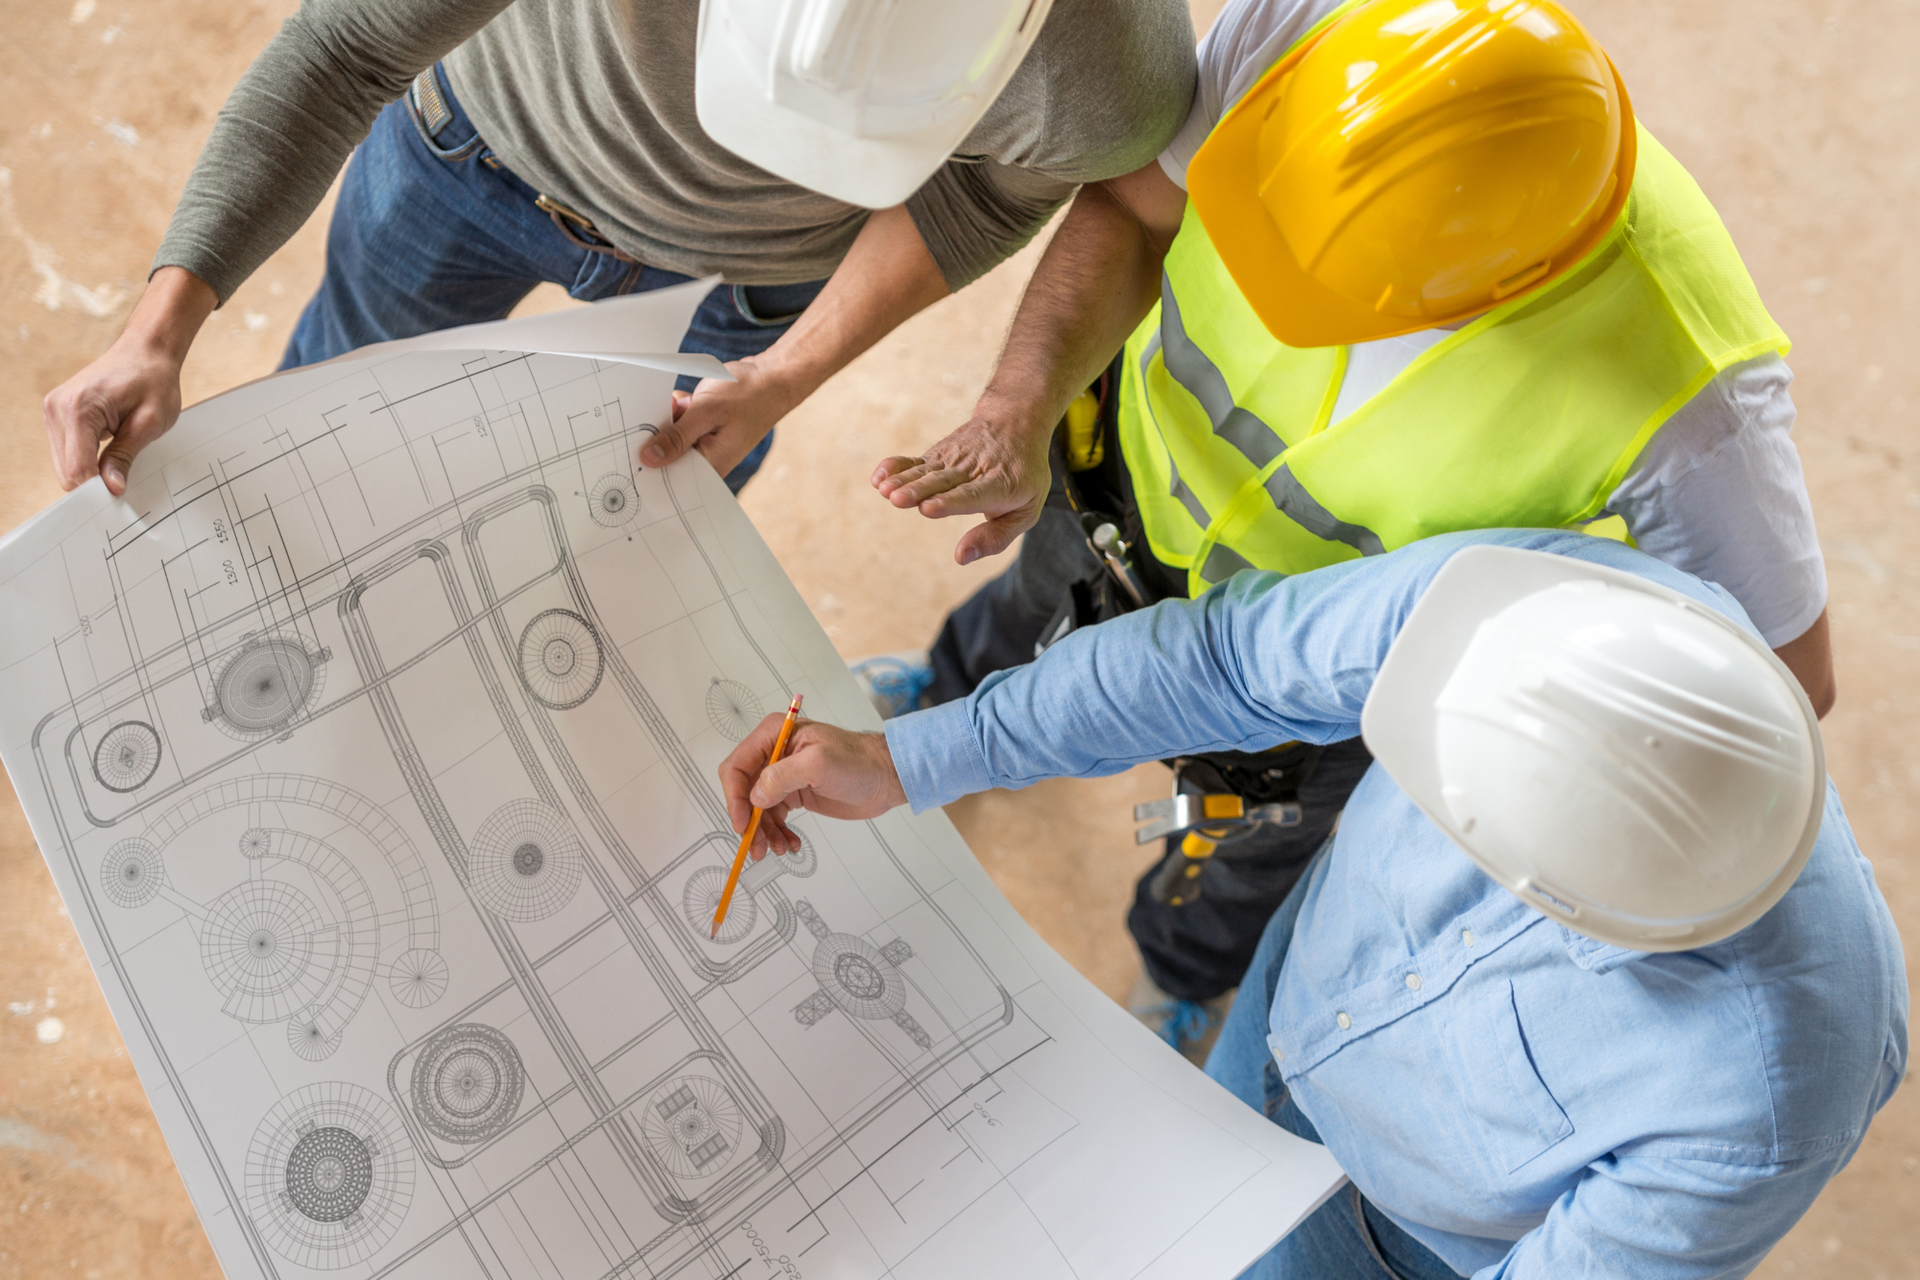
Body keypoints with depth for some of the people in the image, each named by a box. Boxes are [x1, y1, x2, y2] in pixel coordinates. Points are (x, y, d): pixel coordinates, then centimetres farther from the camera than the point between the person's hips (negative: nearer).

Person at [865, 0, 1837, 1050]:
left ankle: (1189, 974, 69)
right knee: (1041, 613, 36)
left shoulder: (1682, 393, -43)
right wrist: (1018, 411, -37)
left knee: (1248, 843, 29)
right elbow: (1129, 210, -22)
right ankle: (962, 694, 76)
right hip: (1142, 450, 3)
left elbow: (1784, 677, -26)